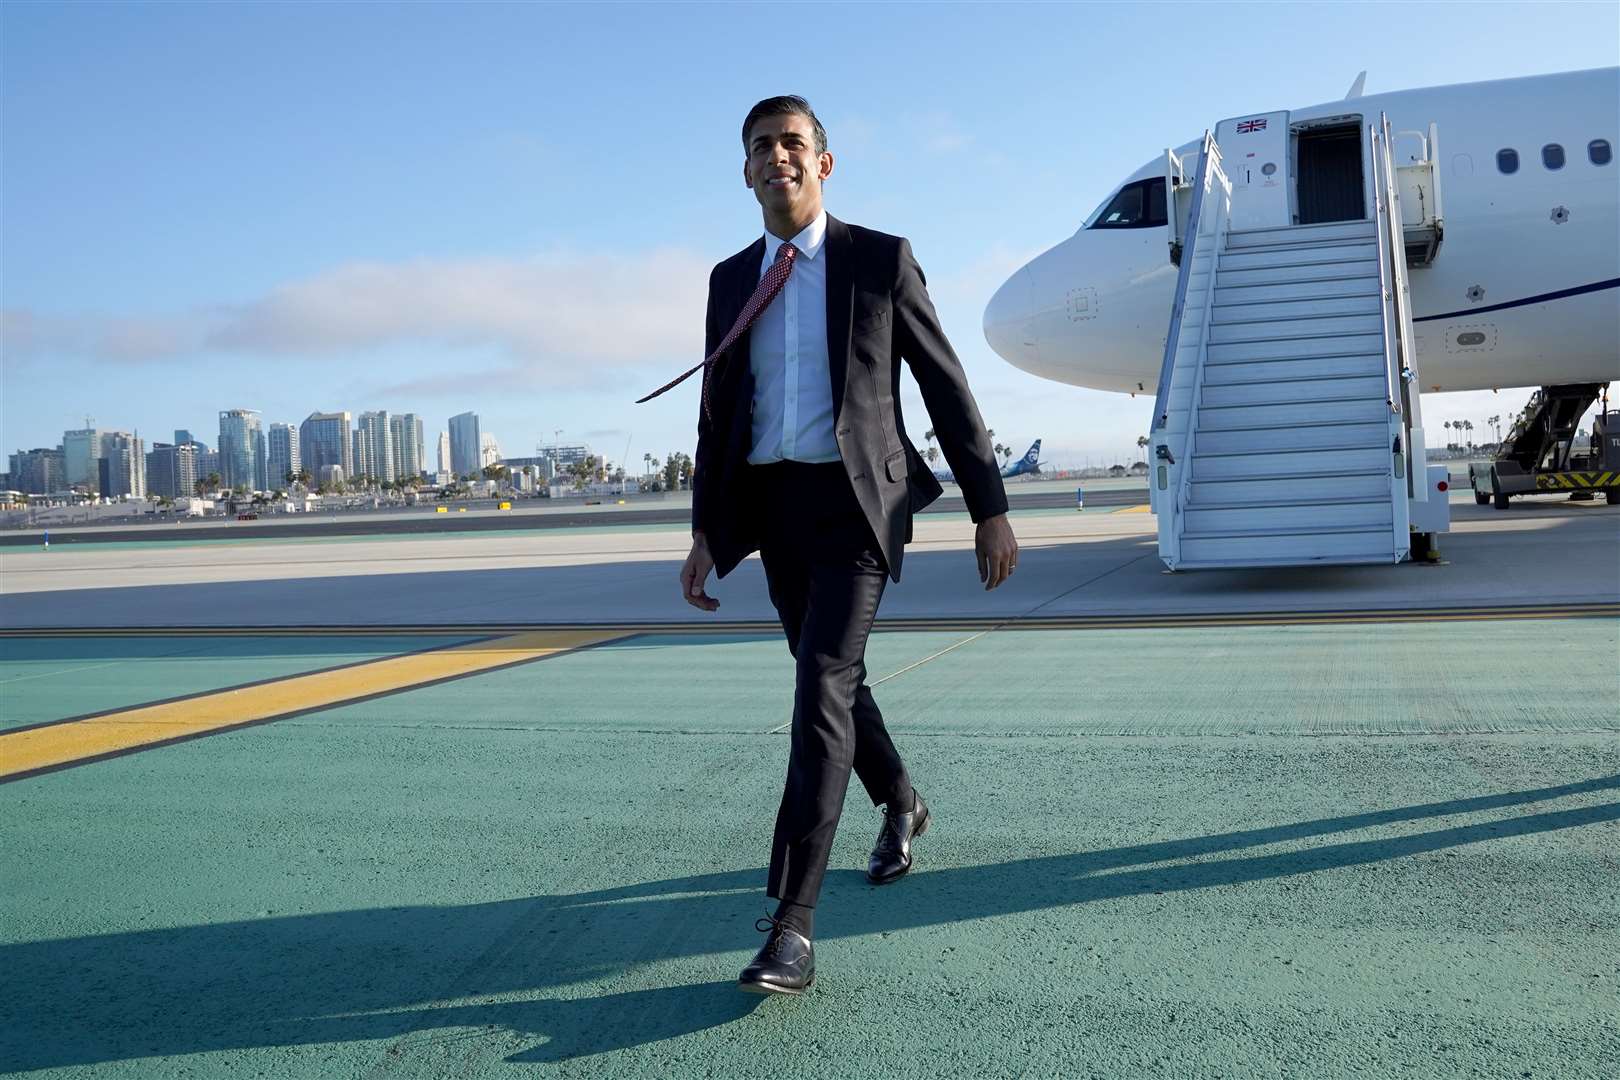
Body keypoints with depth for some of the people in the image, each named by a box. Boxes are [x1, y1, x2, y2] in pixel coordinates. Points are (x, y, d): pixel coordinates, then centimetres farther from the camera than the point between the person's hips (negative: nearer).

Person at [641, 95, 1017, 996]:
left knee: (822, 689, -18)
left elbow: (948, 388, 0)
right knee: (834, 681, 17)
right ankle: (901, 803, 45)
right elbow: (719, 415, 13)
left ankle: (793, 925, -16)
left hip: (857, 499, -5)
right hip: (772, 505, 6)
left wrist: (992, 509, -1)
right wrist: (707, 533, 6)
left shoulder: (881, 260, -2)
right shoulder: (732, 279, 11)